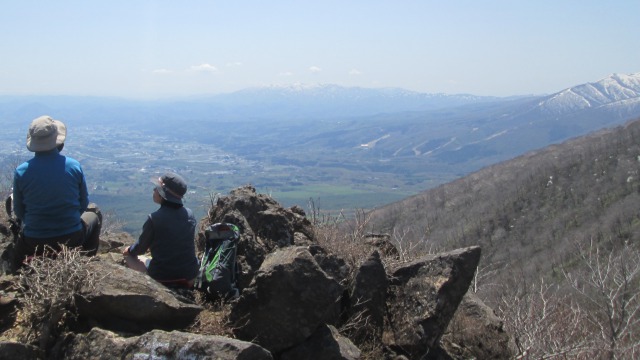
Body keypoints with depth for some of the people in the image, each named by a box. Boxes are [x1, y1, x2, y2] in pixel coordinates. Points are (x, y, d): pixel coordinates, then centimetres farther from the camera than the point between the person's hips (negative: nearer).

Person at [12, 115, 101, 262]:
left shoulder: (20, 171, -11)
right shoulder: (74, 166, -10)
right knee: (94, 212, 30)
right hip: (72, 239, -1)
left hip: (34, 244, 1)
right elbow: (83, 204, 0)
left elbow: (19, 212, 0)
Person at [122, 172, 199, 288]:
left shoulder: (154, 218, -17)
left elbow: (141, 248, -3)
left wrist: (129, 250, 20)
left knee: (129, 258, 19)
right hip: (190, 276, 5)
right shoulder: (189, 214, -2)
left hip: (162, 277, -5)